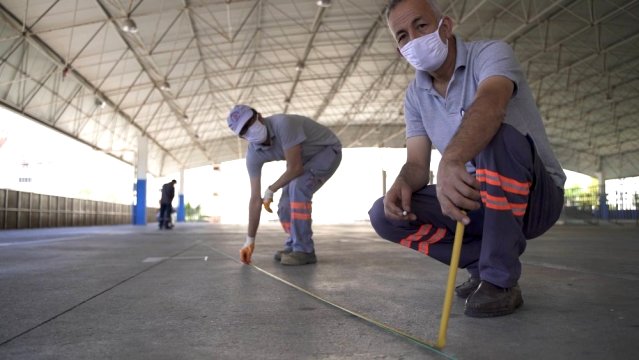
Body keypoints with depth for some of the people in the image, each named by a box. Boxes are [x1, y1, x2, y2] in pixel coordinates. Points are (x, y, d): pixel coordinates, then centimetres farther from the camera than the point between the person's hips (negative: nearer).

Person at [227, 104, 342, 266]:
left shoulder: (282, 123, -37)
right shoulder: (253, 154, -15)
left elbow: (295, 168, -33)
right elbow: (255, 199, -11)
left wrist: (271, 190, -17)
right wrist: (250, 240, -11)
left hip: (328, 150, -7)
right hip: (306, 158, 7)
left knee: (298, 187, -28)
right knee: (286, 205, -1)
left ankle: (304, 250, -19)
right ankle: (295, 245, 23)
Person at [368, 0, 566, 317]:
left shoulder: (490, 53, -13)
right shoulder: (415, 95, 5)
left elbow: (490, 102, -37)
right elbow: (417, 163, 0)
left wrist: (451, 160, -56)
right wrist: (403, 182, -24)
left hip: (535, 197, -5)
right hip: (477, 204, 5)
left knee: (497, 133, -36)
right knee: (385, 215, -11)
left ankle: (500, 280, -24)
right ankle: (483, 264, 1)